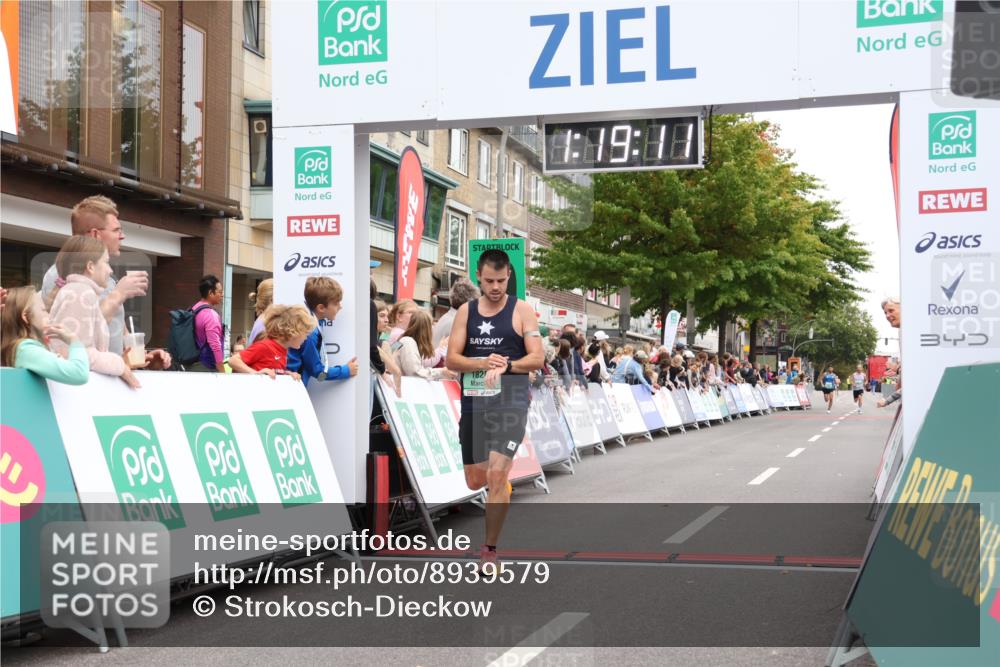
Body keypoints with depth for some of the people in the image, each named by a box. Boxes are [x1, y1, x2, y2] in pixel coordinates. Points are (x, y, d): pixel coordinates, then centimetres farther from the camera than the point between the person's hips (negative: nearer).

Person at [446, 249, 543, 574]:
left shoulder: (521, 310, 0)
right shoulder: (466, 311, 9)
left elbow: (537, 358, -5)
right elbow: (452, 359, 2)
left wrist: (506, 366, -21)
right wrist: (484, 363, -16)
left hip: (510, 404, -4)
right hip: (473, 404, 4)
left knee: (496, 475, -15)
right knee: (475, 481, 8)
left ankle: (490, 549, -2)